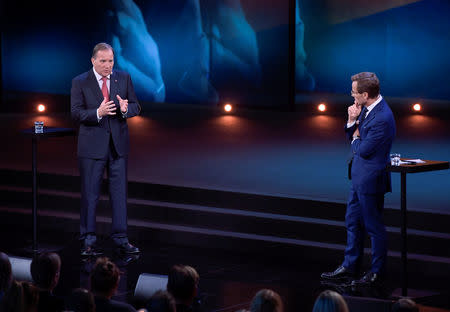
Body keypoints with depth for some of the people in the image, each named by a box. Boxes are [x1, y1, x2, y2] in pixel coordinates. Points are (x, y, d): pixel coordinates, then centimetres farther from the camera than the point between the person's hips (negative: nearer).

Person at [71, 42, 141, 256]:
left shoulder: (124, 79, 5)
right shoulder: (80, 83, -3)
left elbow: (136, 107, 5)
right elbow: (76, 113, -9)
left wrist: (126, 109, -18)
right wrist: (98, 113, -25)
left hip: (118, 144, 3)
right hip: (92, 147, -3)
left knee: (119, 192, 5)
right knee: (90, 194, 3)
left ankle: (121, 239, 12)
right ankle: (88, 241, 10)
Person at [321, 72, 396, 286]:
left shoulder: (382, 119, -26)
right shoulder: (366, 108, 4)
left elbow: (363, 150, -23)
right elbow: (351, 135, 13)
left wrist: (356, 136, -3)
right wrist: (352, 120, -6)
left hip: (370, 179, -10)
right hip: (359, 176, 10)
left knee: (374, 226, 3)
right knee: (353, 222, 17)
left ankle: (377, 272, 15)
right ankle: (349, 267, 28)